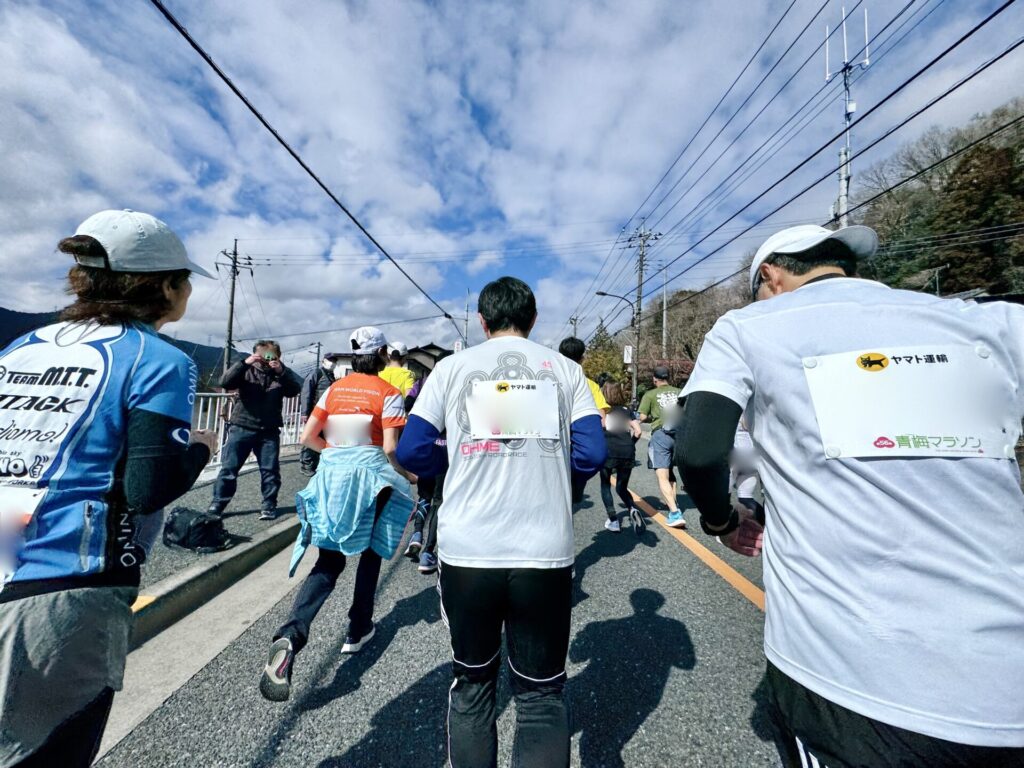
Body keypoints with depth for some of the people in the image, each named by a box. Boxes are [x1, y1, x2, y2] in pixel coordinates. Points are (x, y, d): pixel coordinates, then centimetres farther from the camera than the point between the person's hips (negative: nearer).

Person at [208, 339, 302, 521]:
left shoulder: (280, 373, 7)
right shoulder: (247, 370, 4)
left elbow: (295, 389, -6)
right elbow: (225, 382, -10)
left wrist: (282, 371, -19)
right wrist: (244, 363, -20)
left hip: (269, 431, 1)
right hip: (241, 428, 0)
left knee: (270, 470, 3)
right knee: (229, 468, 4)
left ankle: (269, 505, 13)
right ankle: (217, 504, 16)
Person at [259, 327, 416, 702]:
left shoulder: (335, 388, 6)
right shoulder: (388, 393, -7)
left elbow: (308, 437, 6)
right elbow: (389, 449, -13)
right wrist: (407, 474, 5)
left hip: (331, 476, 4)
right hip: (371, 478, -3)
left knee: (328, 563, 9)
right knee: (369, 553, 18)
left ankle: (289, 637, -11)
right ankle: (358, 631, 30)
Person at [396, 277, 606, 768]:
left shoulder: (453, 367, 4)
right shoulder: (565, 369, 5)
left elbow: (411, 452, 1)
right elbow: (591, 455, 0)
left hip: (466, 550, 1)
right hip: (545, 553, 0)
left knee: (472, 682, 22)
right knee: (541, 693, 16)